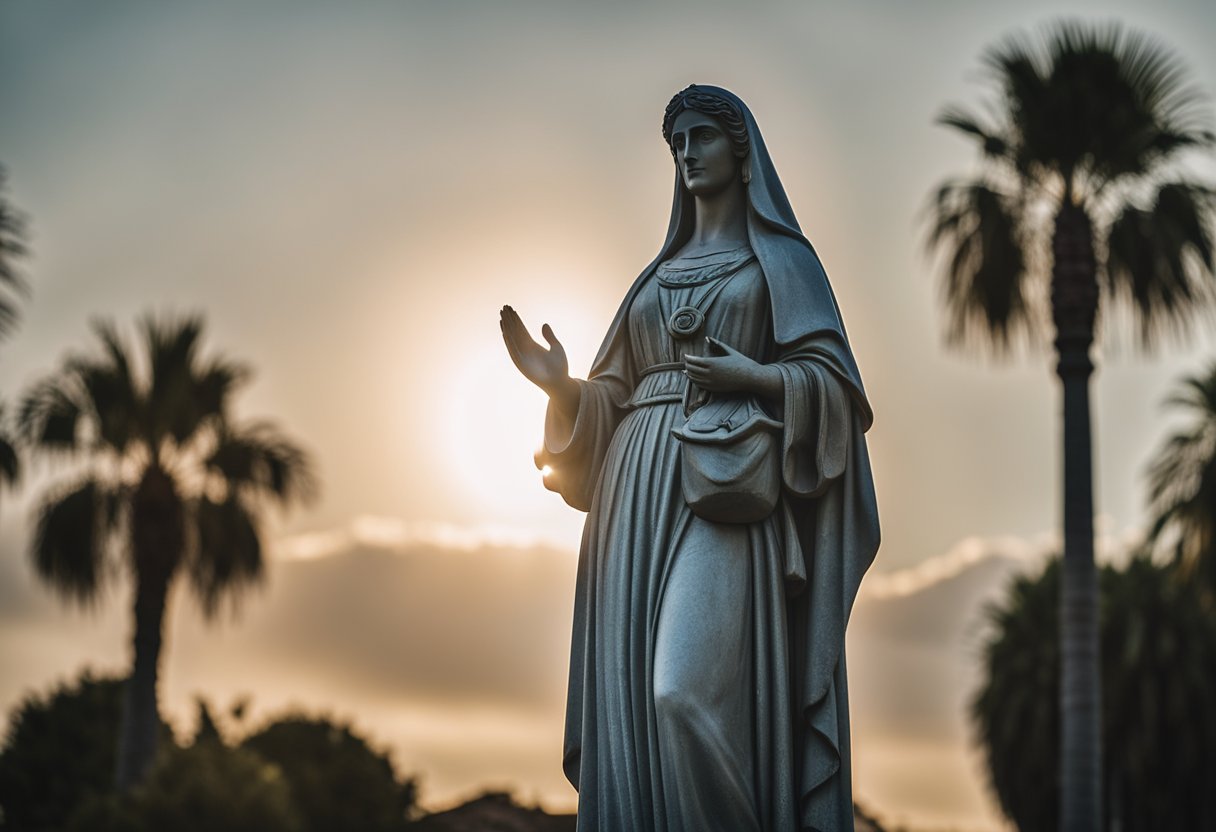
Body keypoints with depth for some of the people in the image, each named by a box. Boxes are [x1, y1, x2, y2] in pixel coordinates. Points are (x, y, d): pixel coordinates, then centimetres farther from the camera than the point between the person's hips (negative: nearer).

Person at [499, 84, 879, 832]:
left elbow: (832, 378, 0)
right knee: (631, 695, -3)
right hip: (643, 494, 6)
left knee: (687, 687, -22)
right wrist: (561, 385, 0)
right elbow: (613, 400, 19)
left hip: (728, 494, -6)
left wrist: (753, 376, -16)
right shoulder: (659, 273, 23)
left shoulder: (782, 257, 8)